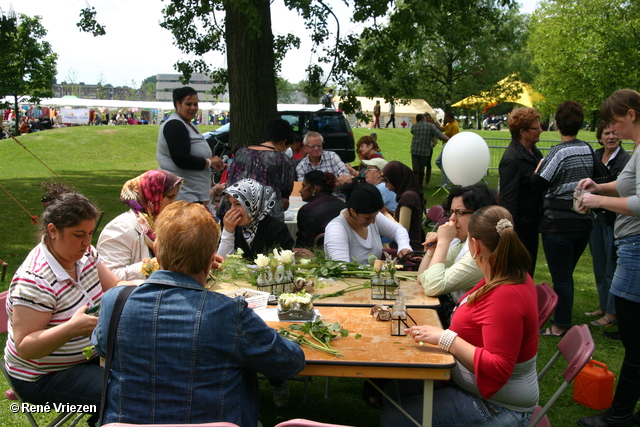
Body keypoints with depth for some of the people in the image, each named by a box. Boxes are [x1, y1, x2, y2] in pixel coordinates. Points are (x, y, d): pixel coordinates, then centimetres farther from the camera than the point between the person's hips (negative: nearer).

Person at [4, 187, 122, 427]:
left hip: (87, 355, 8)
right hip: (42, 377, -8)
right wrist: (72, 328, -38)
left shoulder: (85, 254, -3)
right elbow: (24, 348, -25)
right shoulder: (35, 281, -25)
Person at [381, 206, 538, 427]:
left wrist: (446, 338, -33)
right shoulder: (513, 277, 1)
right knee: (395, 390, 11)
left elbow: (498, 369, -32)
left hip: (496, 408, -10)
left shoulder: (506, 296, -30)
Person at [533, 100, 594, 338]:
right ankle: (564, 318, 30)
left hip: (559, 224, -7)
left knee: (560, 277, 2)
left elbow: (538, 183, -16)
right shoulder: (588, 150, 5)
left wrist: (540, 165, 1)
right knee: (566, 274, 19)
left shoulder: (559, 152, -16)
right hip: (584, 221, 7)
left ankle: (560, 326, 11)